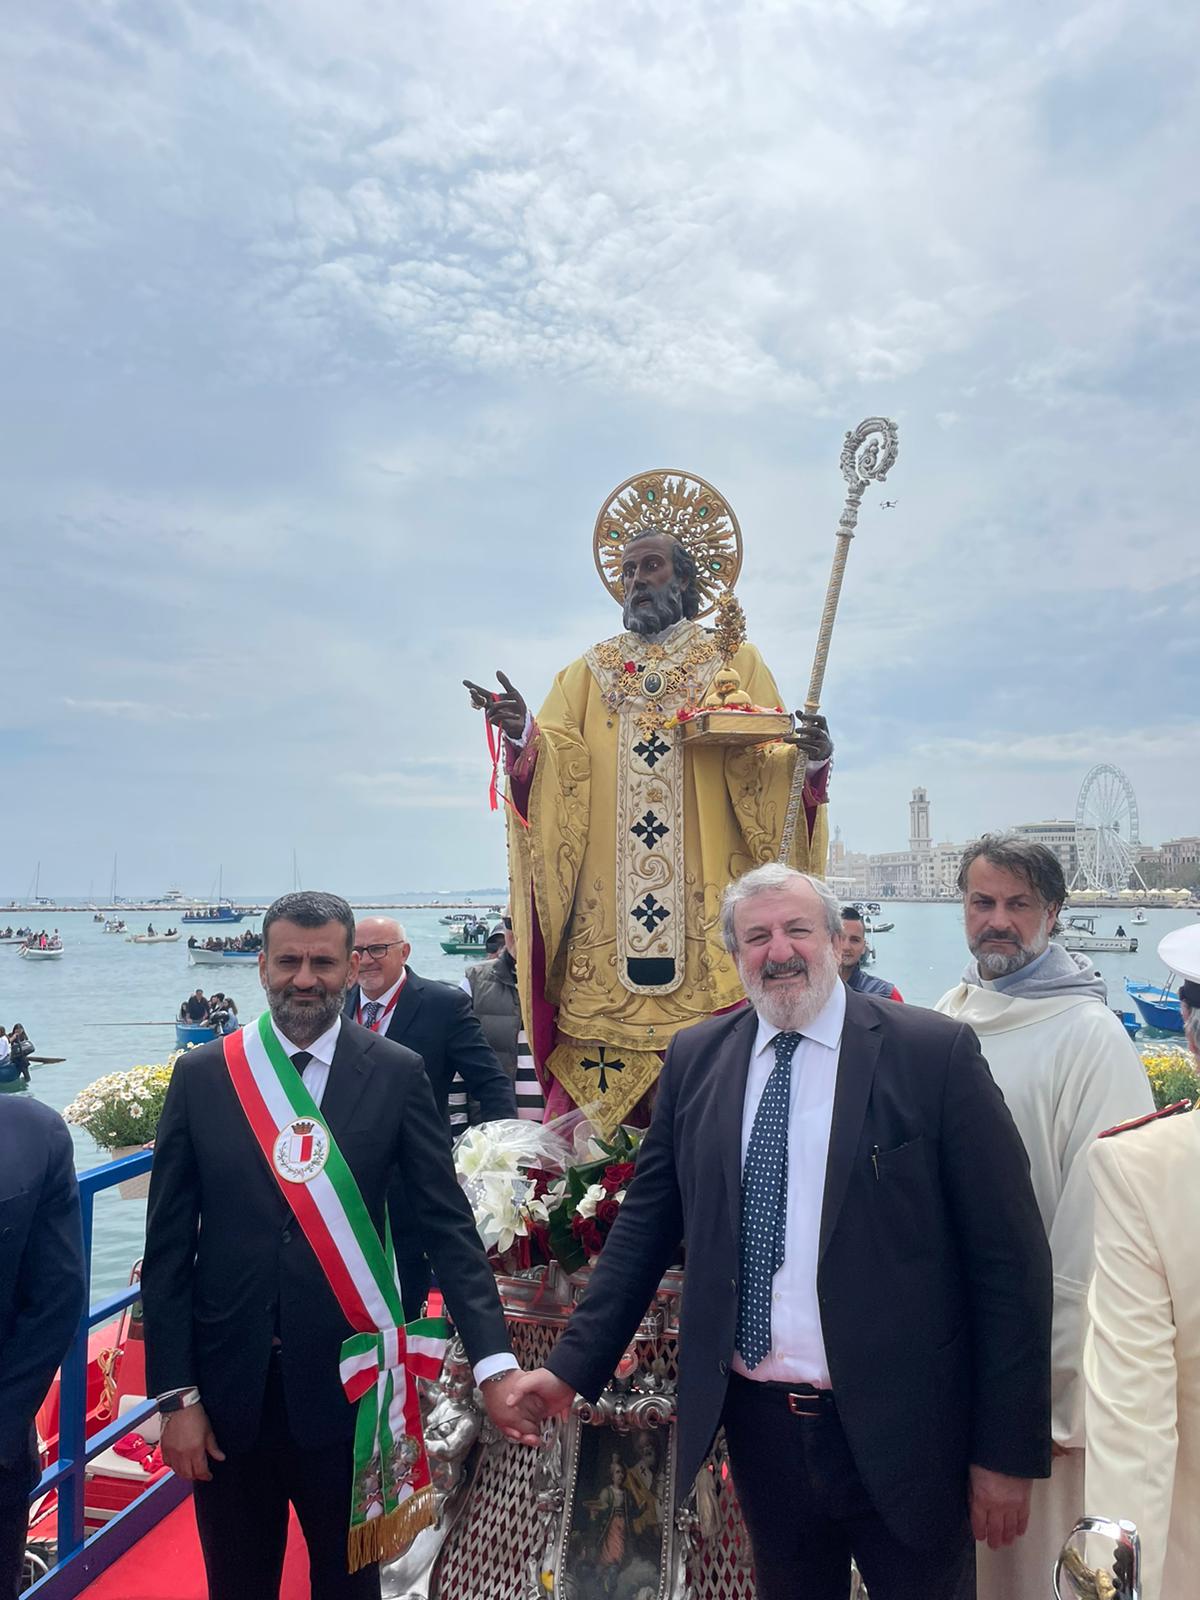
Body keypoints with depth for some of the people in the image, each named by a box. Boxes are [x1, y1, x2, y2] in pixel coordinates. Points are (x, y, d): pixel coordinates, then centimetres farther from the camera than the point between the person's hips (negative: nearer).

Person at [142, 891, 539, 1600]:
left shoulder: (397, 1074, -7)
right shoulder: (201, 1075, -3)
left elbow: (449, 1226, -8)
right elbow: (168, 1245, -1)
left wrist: (496, 1364, -16)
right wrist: (176, 1395, -3)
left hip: (345, 1382, -1)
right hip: (227, 1386, 1)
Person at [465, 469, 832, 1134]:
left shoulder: (735, 664, 13)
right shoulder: (588, 673, 18)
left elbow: (765, 769, 2)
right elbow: (558, 766, 3)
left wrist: (806, 761, -19)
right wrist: (524, 736, -18)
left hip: (706, 913, -1)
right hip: (604, 916, 2)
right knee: (599, 1072, -2)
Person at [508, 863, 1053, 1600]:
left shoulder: (935, 1052, -11)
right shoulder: (695, 1058, 0)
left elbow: (1008, 1258, -9)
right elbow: (645, 1226, 6)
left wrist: (1009, 1450, -7)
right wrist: (572, 1366, 2)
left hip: (899, 1432, -3)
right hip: (757, 1421, 4)